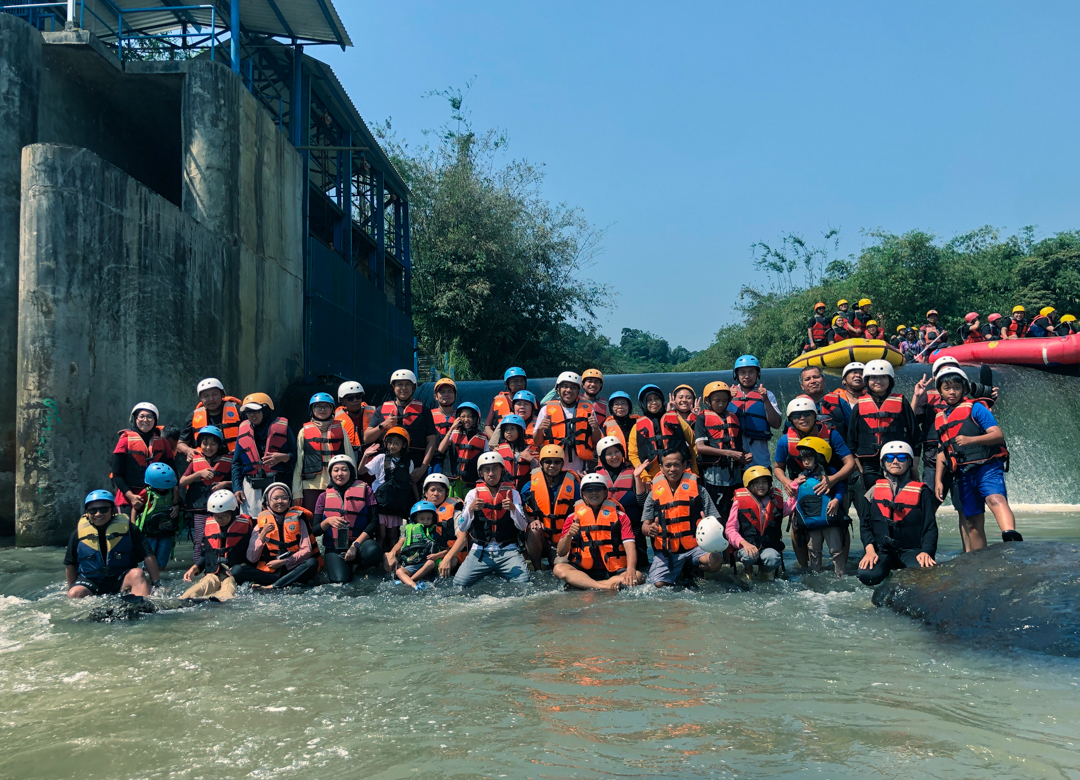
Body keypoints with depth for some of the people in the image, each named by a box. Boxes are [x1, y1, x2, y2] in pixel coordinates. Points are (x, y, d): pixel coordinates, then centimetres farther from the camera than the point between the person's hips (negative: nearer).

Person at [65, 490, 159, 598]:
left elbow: (148, 556, -6)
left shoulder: (127, 527, -4)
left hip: (122, 581, -1)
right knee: (75, 594, -30)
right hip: (90, 582, 1)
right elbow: (70, 564, 14)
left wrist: (157, 583, -13)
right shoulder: (79, 533, 1)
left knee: (137, 574, -32)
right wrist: (72, 588, 11)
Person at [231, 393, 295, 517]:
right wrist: (236, 488, 5)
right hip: (251, 486, 3)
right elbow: (236, 463, 15)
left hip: (278, 484, -3)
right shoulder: (244, 429, 13)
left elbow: (295, 455, 3)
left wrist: (282, 457, -18)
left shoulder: (281, 426, 3)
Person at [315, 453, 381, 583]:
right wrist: (328, 521, -17)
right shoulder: (324, 496, 9)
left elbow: (374, 521, -5)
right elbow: (315, 529, 7)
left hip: (360, 542, 0)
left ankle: (357, 567, 0)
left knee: (373, 552, -37)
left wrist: (355, 545, -16)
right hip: (334, 547, 1)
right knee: (340, 579, -29)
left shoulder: (365, 490, 3)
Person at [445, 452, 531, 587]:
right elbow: (462, 528, -2)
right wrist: (470, 509, -20)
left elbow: (522, 526, -2)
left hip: (508, 551, 0)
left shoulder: (512, 493, 7)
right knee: (459, 583, -20)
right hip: (480, 551, 0)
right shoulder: (473, 494, 5)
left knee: (524, 583, -24)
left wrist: (513, 508, -20)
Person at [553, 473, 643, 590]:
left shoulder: (620, 516, 12)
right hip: (582, 571, 0)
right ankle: (606, 587, -41)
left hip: (613, 572, 0)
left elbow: (630, 546, -2)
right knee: (559, 569, -29)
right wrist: (569, 535, -17)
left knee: (638, 576, -28)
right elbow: (561, 553, 5)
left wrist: (631, 570, -22)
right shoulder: (573, 518, 12)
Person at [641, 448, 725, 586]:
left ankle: (693, 570, 3)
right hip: (667, 550, 0)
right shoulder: (655, 493, 10)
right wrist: (649, 529, -17)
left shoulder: (697, 489, 8)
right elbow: (645, 525, 9)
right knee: (658, 584, -24)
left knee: (715, 561, -31)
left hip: (696, 545, 0)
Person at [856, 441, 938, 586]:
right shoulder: (874, 491, 11)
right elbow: (864, 524, 7)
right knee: (867, 575, -33)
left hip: (911, 550, -1)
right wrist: (870, 550, -11)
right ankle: (889, 574, 2)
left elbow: (930, 527, 3)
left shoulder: (922, 492, 7)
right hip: (881, 550, 1)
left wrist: (926, 552, -16)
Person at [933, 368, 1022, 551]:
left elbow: (998, 435, -9)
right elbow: (942, 452, 21)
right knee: (972, 522, 6)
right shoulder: (940, 419, 17)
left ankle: (1010, 535, -57)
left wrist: (970, 440, -23)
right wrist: (938, 480, 14)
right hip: (963, 474, 6)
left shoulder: (975, 408, 1)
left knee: (995, 498, -34)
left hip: (987, 467, -6)